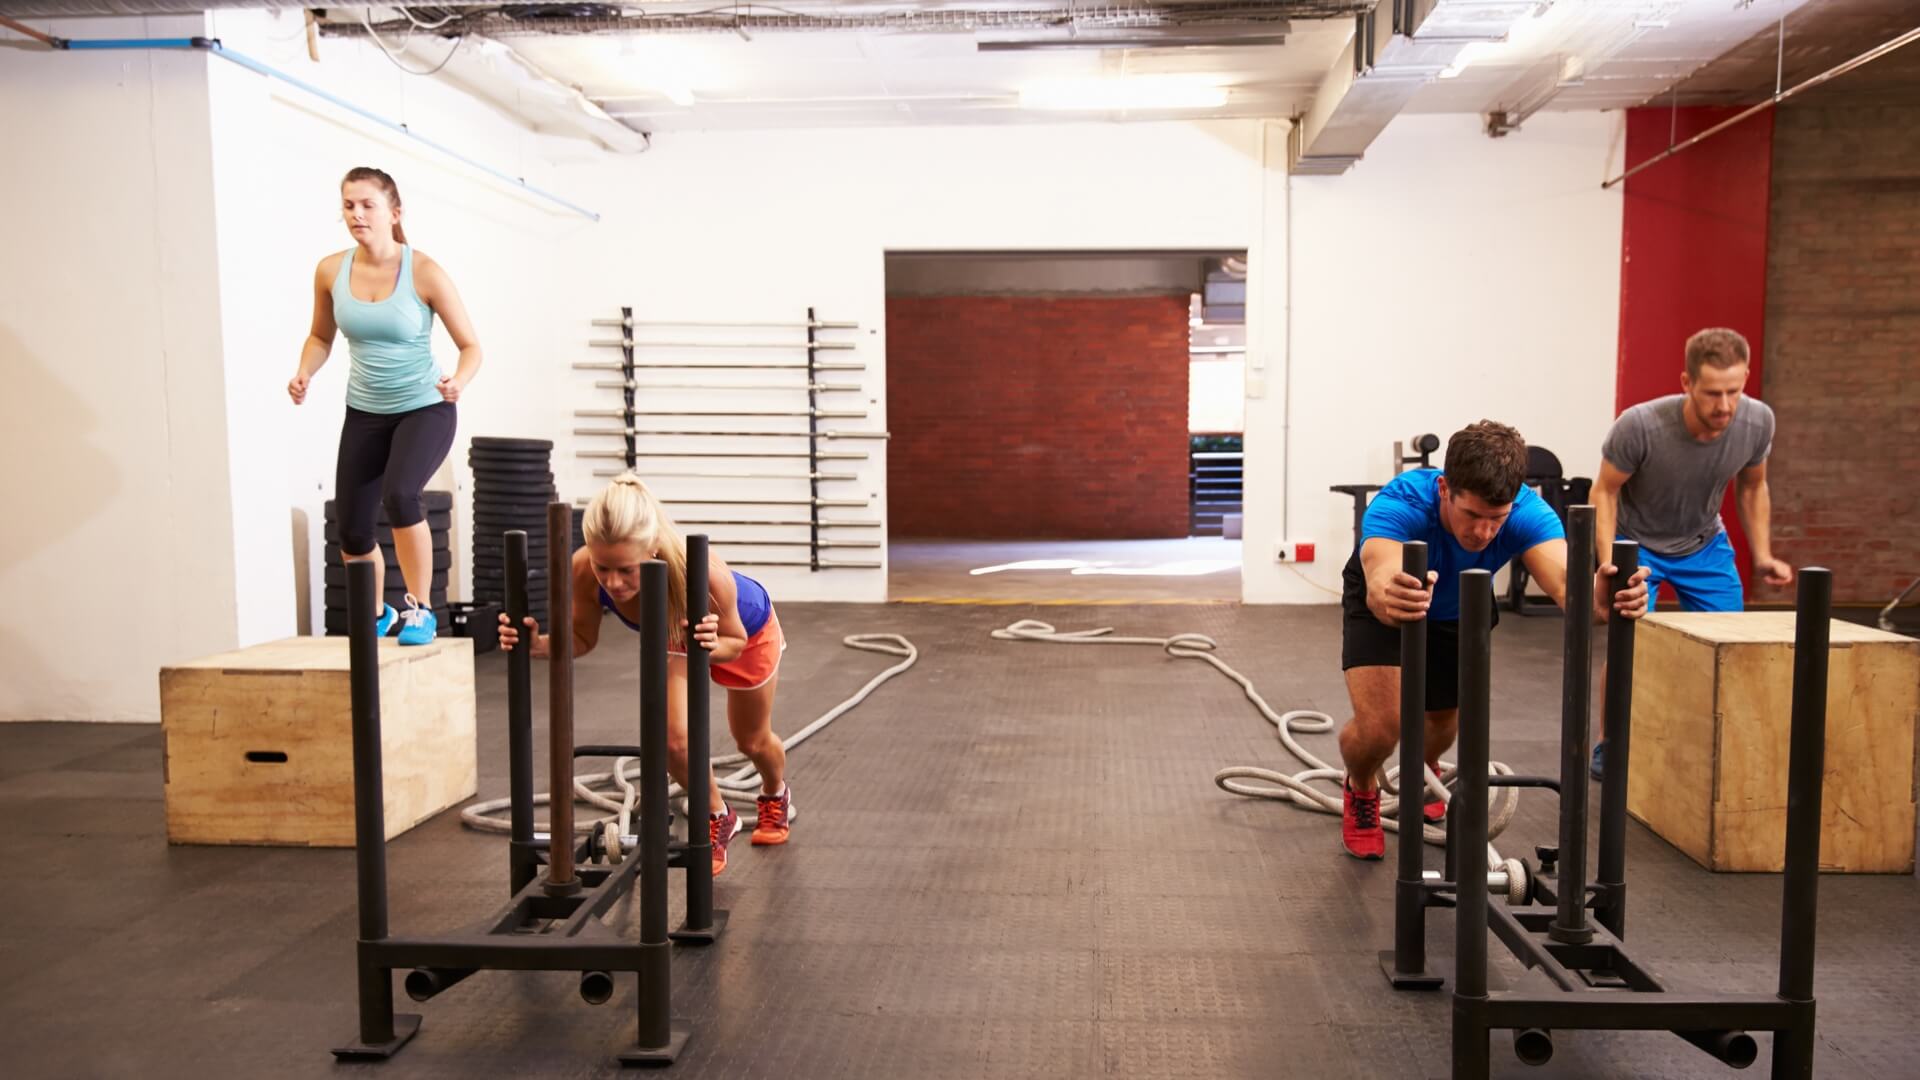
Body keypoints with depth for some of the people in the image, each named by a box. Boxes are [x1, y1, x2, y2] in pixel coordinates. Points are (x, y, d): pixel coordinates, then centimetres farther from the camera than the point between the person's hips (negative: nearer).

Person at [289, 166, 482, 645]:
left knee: (399, 495, -32)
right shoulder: (330, 271, -5)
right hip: (364, 413, 4)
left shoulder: (424, 272, -16)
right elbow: (321, 337, 11)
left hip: (424, 409, -4)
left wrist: (458, 380, -31)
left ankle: (420, 609, -12)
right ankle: (377, 614, 36)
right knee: (351, 533, 6)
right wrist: (305, 372, -9)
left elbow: (470, 345, -10)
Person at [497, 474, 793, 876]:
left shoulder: (703, 572, -48)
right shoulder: (584, 571, -39)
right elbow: (584, 639, -19)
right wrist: (540, 644, -39)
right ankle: (718, 818, 20)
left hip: (745, 627, -2)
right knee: (672, 739, -12)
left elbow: (735, 643, -28)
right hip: (676, 633, 2)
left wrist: (712, 645, -50)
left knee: (753, 741, 18)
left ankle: (776, 797, 54)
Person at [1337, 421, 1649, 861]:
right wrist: (1391, 597, -86)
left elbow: (1566, 583, -53)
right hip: (1381, 603, -3)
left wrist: (1600, 597, -76)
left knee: (1444, 720, 13)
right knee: (1380, 723, -21)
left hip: (1459, 611, 3)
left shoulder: (1527, 511, -35)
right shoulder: (1400, 504, -43)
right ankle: (1360, 791, 14)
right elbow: (1379, 587, -62)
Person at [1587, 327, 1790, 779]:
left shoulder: (1757, 422, -20)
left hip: (1704, 542, 4)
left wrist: (1763, 557, -7)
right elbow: (1605, 492, -17)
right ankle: (1608, 744, 6)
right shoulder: (1640, 426, -32)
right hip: (1636, 541, -4)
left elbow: (1752, 487, 0)